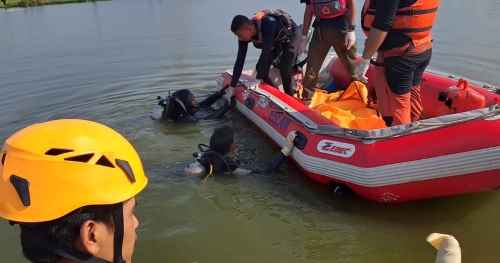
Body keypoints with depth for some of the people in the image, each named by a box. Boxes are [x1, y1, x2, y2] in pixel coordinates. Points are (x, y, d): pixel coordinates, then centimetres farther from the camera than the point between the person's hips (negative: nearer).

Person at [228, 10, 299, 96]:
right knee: (261, 69, -4)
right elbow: (240, 60, -20)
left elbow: (266, 53, -44)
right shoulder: (244, 36, -22)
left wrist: (257, 79, -45)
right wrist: (232, 86, -22)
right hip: (275, 41, 6)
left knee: (285, 70, -18)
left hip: (289, 37, -6)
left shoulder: (268, 24, -42)